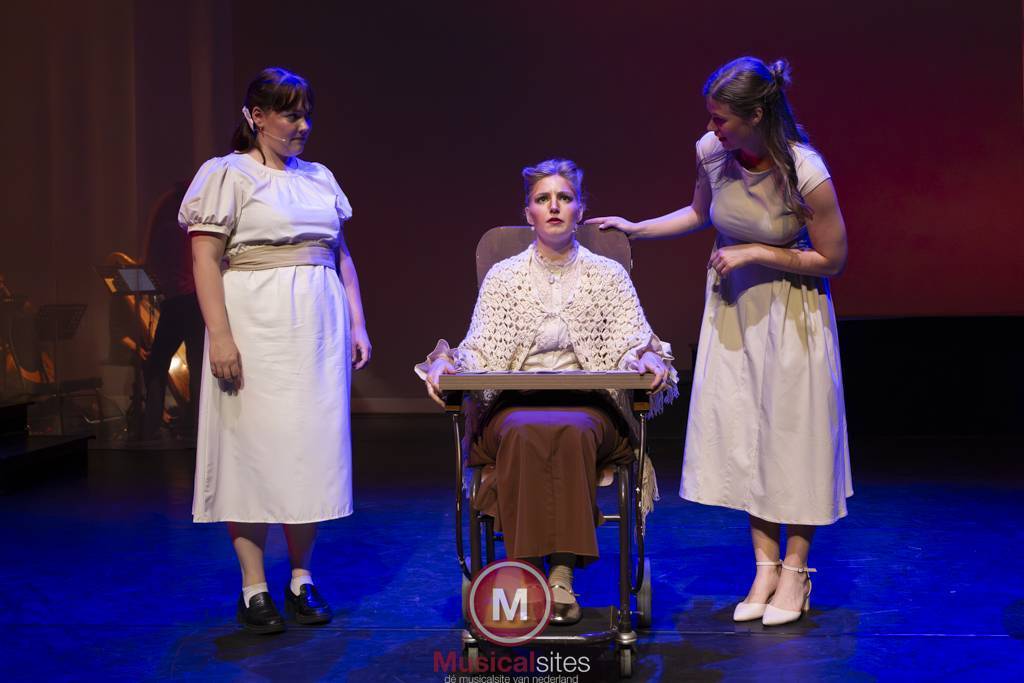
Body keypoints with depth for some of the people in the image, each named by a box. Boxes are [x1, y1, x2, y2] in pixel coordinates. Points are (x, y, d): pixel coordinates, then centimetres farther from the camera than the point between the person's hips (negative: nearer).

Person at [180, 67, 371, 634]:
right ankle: (254, 587, 5)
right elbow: (205, 259, -8)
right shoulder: (226, 175, -1)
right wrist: (220, 335, -16)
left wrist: (357, 325, 10)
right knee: (253, 444, -4)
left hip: (318, 329, 5)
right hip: (255, 327, -5)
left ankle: (301, 578, 16)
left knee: (314, 447, 5)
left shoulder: (320, 178, 16)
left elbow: (341, 256, 18)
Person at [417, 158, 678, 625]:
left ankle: (562, 574, -36)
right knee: (523, 432, -36)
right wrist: (445, 361, -13)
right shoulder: (502, 276, 15)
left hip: (589, 406, 0)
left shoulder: (609, 275, 14)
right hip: (515, 405, 1)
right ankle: (527, 570, -34)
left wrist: (648, 359, -18)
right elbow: (478, 352, 8)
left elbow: (634, 343, 6)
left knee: (571, 431, -37)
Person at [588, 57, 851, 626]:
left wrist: (755, 252, -19)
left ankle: (796, 570, 15)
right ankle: (765, 565, 16)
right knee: (741, 430, 5)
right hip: (733, 306, 5)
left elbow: (832, 259, -14)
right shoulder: (711, 151, -10)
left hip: (790, 308, -5)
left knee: (793, 431, 2)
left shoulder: (806, 174, -25)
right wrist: (634, 229, 8)